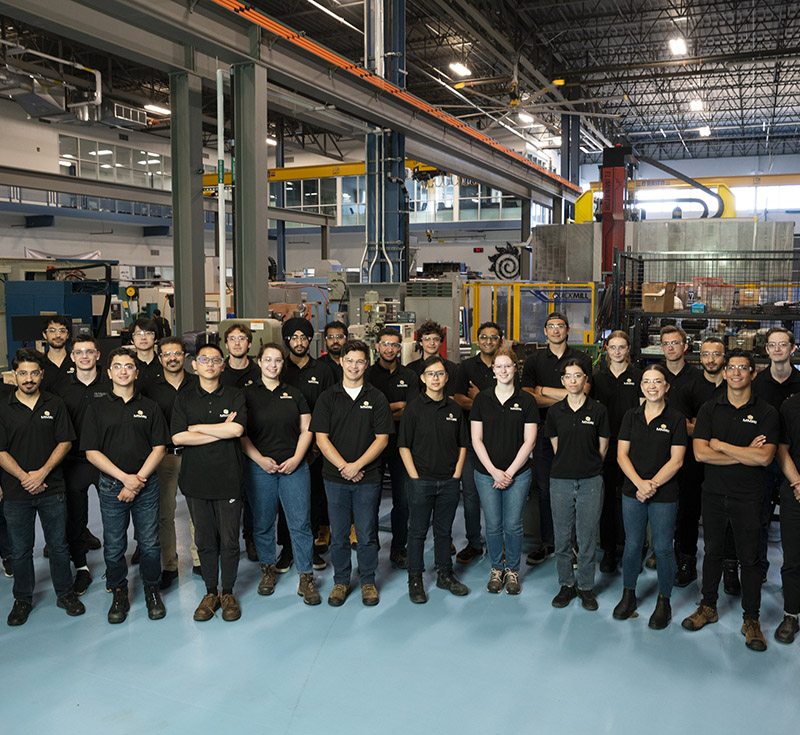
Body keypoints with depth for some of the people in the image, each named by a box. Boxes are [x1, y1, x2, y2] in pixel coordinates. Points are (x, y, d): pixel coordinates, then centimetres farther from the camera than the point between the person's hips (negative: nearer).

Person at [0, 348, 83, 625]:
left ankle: (65, 594, 24)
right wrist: (24, 477, -14)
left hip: (52, 489, 0)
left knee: (59, 545, 9)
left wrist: (42, 473, -12)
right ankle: (23, 599, 27)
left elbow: (65, 442, -1)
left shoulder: (55, 405, 2)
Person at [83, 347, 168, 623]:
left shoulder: (149, 407, 6)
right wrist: (125, 478, -12)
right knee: (113, 547, 7)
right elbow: (91, 452, -2)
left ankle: (152, 590, 24)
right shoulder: (97, 409, 4)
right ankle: (119, 595, 25)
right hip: (111, 487, 0)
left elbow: (159, 448, 1)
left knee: (150, 544, 4)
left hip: (146, 486, 0)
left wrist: (138, 480, -10)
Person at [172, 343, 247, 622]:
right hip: (196, 479, 1)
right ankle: (210, 593, 23)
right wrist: (221, 430, -10)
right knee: (204, 540, 9)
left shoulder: (235, 396, 4)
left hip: (228, 479, -1)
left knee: (229, 541, 3)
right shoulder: (183, 399, 7)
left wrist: (197, 427, -6)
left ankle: (228, 593, 19)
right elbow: (178, 437, -6)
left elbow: (236, 429, -13)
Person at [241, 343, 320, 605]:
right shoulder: (247, 394, 5)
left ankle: (306, 578, 5)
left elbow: (306, 430, 8)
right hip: (259, 467, 0)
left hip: (294, 466, 1)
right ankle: (267, 570, 26)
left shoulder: (294, 394, 10)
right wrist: (259, 459, -10)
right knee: (262, 523, 8)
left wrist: (296, 458, -6)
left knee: (300, 522, -3)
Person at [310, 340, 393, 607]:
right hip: (335, 477, 1)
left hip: (368, 478, -1)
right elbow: (321, 437, -1)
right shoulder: (328, 398, 3)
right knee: (338, 535, 9)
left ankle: (368, 581, 23)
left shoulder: (376, 398, 2)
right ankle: (341, 582, 25)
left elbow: (382, 438, -2)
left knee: (367, 535, 6)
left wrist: (357, 465, -13)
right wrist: (343, 467, -12)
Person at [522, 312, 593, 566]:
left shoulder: (582, 359, 4)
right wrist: (563, 398, -9)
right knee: (544, 488, 5)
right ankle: (547, 543, 17)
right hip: (544, 430, 2)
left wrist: (543, 390, -6)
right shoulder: (534, 360, 8)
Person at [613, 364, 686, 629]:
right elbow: (622, 454, 2)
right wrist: (639, 483, -12)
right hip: (632, 492, 3)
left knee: (663, 548, 5)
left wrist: (652, 484, -15)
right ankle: (628, 595, 27)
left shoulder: (676, 419, -4)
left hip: (665, 495, -2)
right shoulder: (631, 416, 5)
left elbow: (676, 460, -7)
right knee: (632, 544, 11)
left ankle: (663, 602, 22)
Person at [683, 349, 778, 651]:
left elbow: (764, 457, -17)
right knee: (712, 551, 14)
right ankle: (708, 606, 29)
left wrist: (721, 445, -11)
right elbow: (700, 453, -8)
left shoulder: (766, 412, -4)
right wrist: (745, 453, -13)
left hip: (747, 496, -2)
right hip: (714, 493, 2)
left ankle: (751, 620, 19)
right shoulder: (710, 409, 2)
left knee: (749, 558, 6)